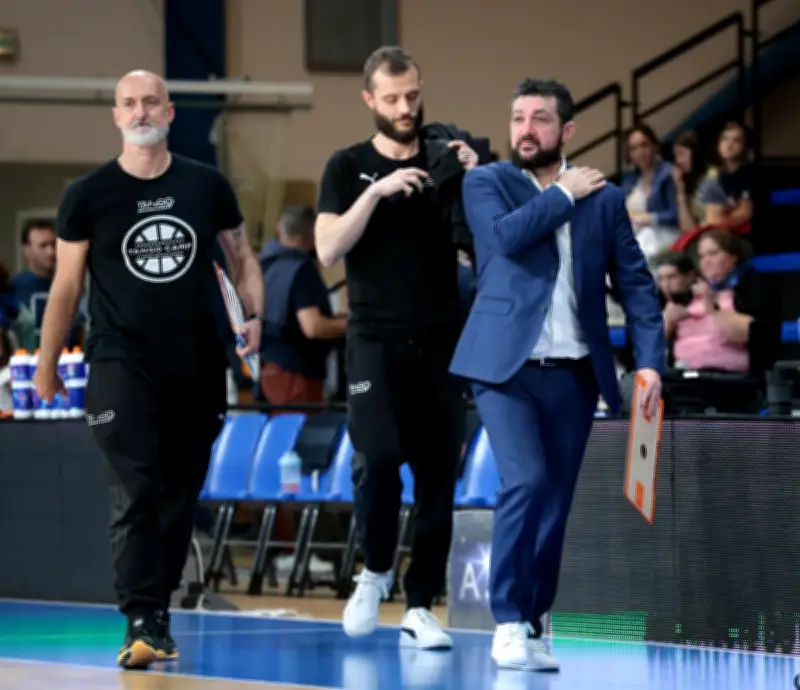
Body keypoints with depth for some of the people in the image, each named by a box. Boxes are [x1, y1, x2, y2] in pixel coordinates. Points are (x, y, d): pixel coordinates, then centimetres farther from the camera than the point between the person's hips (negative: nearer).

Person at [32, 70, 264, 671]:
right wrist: (47, 365, 6)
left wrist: (254, 315, -1)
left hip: (198, 368, 3)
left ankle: (160, 613, 21)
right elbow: (66, 285, 5)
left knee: (181, 498, 9)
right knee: (136, 495, -13)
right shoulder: (89, 195, -1)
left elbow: (241, 255, 14)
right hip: (123, 367, -3)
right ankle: (141, 624, -14)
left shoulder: (207, 186, 4)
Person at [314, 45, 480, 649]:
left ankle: (420, 609, 5)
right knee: (379, 458, -17)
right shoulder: (349, 167, 5)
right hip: (376, 339, -2)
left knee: (439, 474, -1)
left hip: (440, 341, 2)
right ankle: (374, 572, 8)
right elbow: (329, 249, -6)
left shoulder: (446, 161, 8)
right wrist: (378, 191, -17)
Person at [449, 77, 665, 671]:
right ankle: (509, 624, -9)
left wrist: (650, 360, -4)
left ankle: (532, 630, 15)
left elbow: (636, 284, 8)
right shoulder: (487, 184, 4)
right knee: (526, 483, -18)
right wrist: (563, 195, -7)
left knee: (554, 503, 5)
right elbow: (506, 235, -17)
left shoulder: (605, 199, 10)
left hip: (574, 372, 3)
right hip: (508, 366, -3)